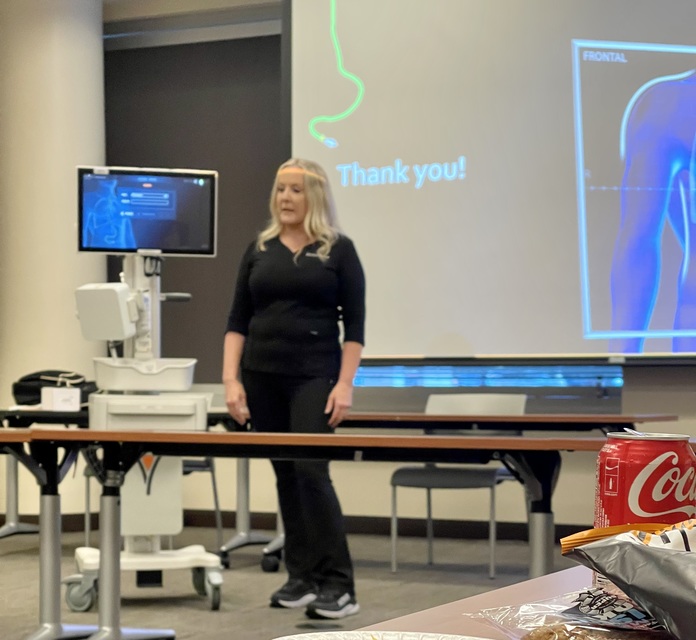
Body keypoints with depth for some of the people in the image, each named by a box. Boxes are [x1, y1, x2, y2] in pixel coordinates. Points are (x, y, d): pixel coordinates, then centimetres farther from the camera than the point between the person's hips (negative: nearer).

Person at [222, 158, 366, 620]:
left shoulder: (339, 250, -2)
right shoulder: (259, 249, 8)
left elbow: (354, 324, -4)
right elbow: (238, 321, 7)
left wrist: (345, 383, -13)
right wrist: (231, 380, -3)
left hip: (313, 377, -4)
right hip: (262, 378, 4)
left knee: (311, 471, -13)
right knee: (286, 475, 8)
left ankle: (339, 585, -10)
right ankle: (302, 577, 16)